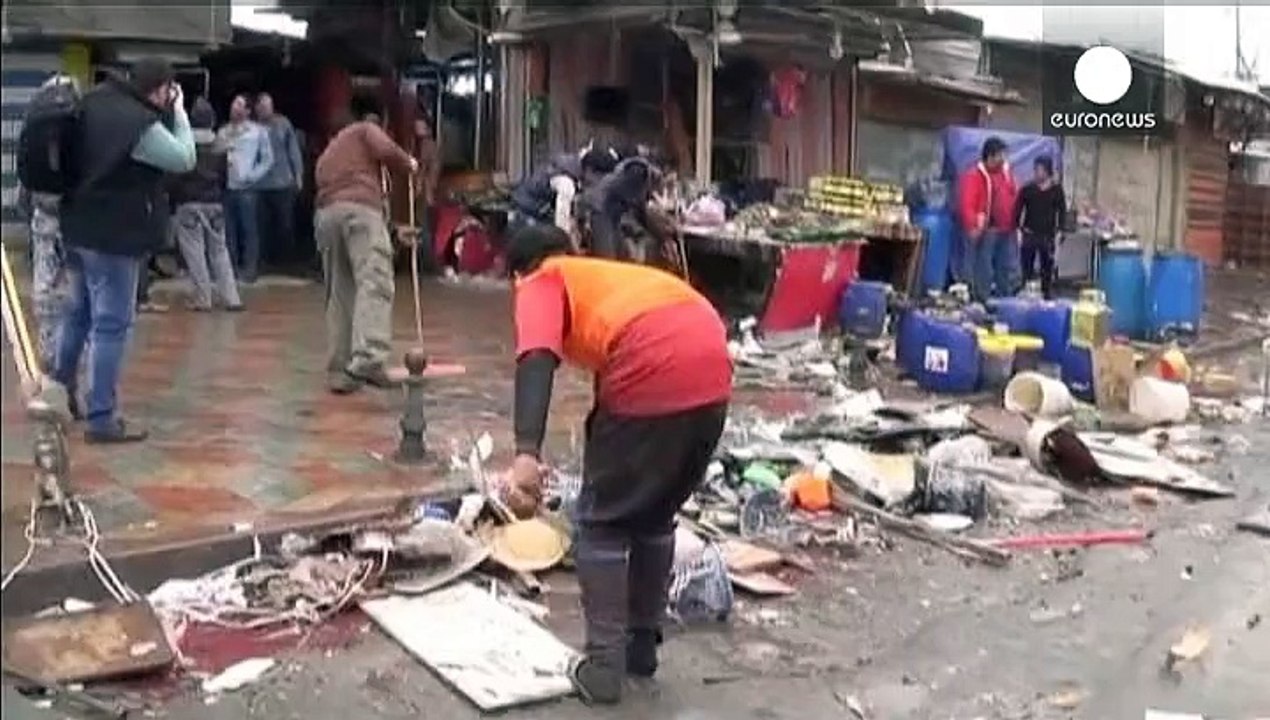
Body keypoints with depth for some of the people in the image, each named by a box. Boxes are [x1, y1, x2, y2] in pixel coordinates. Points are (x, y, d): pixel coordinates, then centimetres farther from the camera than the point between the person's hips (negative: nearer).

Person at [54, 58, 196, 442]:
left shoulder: (95, 100, 4)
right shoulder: (141, 124, -21)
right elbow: (185, 159, -11)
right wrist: (178, 112, -2)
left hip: (78, 227, 9)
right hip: (114, 236, -9)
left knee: (78, 312, 24)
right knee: (111, 324, -4)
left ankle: (59, 391, 39)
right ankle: (101, 418, -1)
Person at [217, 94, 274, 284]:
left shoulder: (258, 131, 5)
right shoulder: (223, 132, 15)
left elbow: (268, 158, 3)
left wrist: (253, 176, -7)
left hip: (247, 188, -4)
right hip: (226, 187, 4)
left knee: (249, 230, -3)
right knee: (229, 231, 7)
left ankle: (249, 270, 3)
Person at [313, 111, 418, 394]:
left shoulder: (329, 153, 40)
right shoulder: (365, 129, 21)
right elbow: (384, 150, -3)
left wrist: (393, 230, 39)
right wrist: (408, 162, 18)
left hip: (326, 214, 7)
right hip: (359, 209, -6)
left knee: (339, 295, 11)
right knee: (374, 284, -16)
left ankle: (339, 371, 9)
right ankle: (367, 361, -34)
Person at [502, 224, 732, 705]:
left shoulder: (541, 284, 15)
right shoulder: (612, 276, 36)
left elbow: (537, 360, -8)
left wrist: (527, 453, -21)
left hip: (651, 377, -7)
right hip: (712, 373, 7)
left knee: (603, 523, 13)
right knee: (657, 517, 25)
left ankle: (604, 665, 16)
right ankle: (642, 647, 36)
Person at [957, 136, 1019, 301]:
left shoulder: (1006, 172, 15)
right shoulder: (974, 175, -9)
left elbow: (1014, 198, 23)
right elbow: (967, 203, -18)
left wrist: (1016, 222, 18)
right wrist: (973, 226, -28)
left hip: (1007, 230, 8)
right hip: (986, 231, -8)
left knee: (1008, 269, 12)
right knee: (984, 269, -6)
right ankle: (983, 301, 1)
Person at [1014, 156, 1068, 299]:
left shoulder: (1057, 189, 0)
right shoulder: (1027, 189, 0)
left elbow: (1062, 211, 1)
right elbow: (1018, 210, 2)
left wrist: (1058, 231, -7)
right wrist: (1020, 228, -7)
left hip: (1048, 236, 0)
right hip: (1029, 235, 0)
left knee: (1047, 269, 7)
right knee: (1027, 269, 2)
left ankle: (1048, 296, 17)